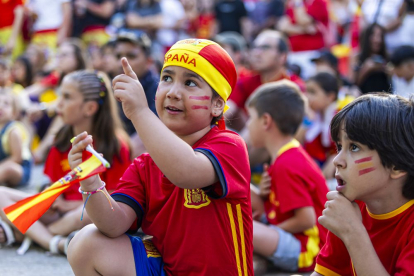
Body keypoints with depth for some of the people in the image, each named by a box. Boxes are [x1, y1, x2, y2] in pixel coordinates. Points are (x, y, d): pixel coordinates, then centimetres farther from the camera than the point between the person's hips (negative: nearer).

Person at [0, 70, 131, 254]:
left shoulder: (115, 145, -8)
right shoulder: (63, 142, 7)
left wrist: (69, 205, -12)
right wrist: (56, 200, -14)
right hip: (63, 211, 6)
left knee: (82, 216, -42)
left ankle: (17, 233, -21)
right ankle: (55, 243, -28)